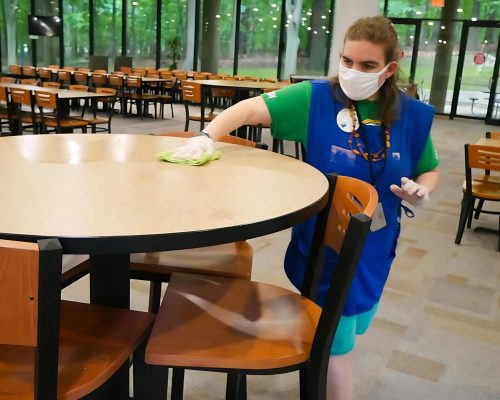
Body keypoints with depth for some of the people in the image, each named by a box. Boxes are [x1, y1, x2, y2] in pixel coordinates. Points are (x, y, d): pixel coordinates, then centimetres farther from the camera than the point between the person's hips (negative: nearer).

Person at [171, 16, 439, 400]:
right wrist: (208, 136, -33)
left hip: (375, 247, 5)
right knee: (337, 341, 4)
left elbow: (430, 170, 8)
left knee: (350, 326, 25)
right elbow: (251, 108, -17)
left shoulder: (413, 115, -6)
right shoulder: (316, 97, -14)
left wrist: (421, 191, -14)